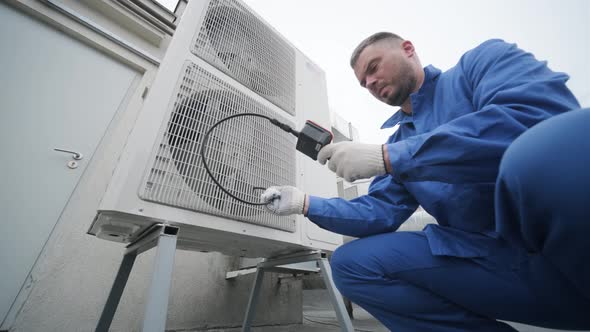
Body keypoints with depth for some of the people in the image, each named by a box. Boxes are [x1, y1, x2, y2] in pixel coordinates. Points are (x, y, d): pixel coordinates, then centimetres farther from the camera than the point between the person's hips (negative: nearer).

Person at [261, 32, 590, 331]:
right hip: (487, 257, 5)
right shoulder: (398, 141, 13)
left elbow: (537, 116, -21)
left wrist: (386, 157, -24)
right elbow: (378, 214, 7)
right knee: (351, 263, -6)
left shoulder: (483, 60, 1)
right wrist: (305, 203, -3)